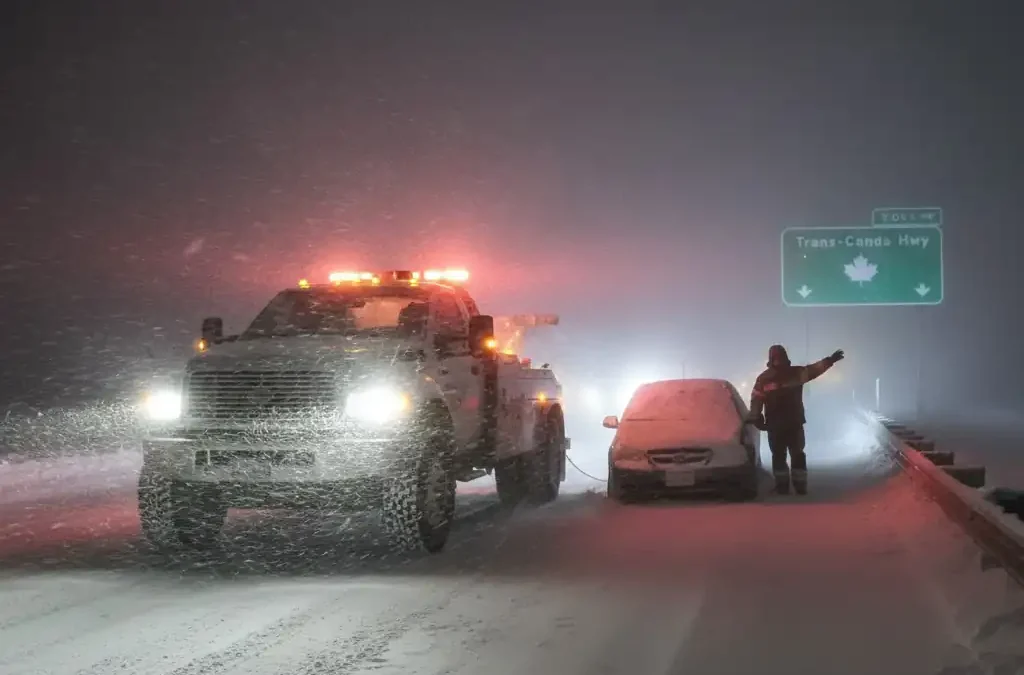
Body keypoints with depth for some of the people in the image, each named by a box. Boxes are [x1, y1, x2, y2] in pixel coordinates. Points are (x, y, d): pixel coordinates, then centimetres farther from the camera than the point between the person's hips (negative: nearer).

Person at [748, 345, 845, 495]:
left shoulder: (796, 372, 0)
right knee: (778, 456, 4)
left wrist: (829, 361, -26)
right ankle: (782, 486, 11)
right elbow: (756, 400, -2)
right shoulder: (764, 378, -3)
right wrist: (756, 418, -6)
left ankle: (800, 486, 7)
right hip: (775, 426, -1)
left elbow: (813, 370, -12)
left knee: (797, 455, 3)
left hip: (795, 423, 1)